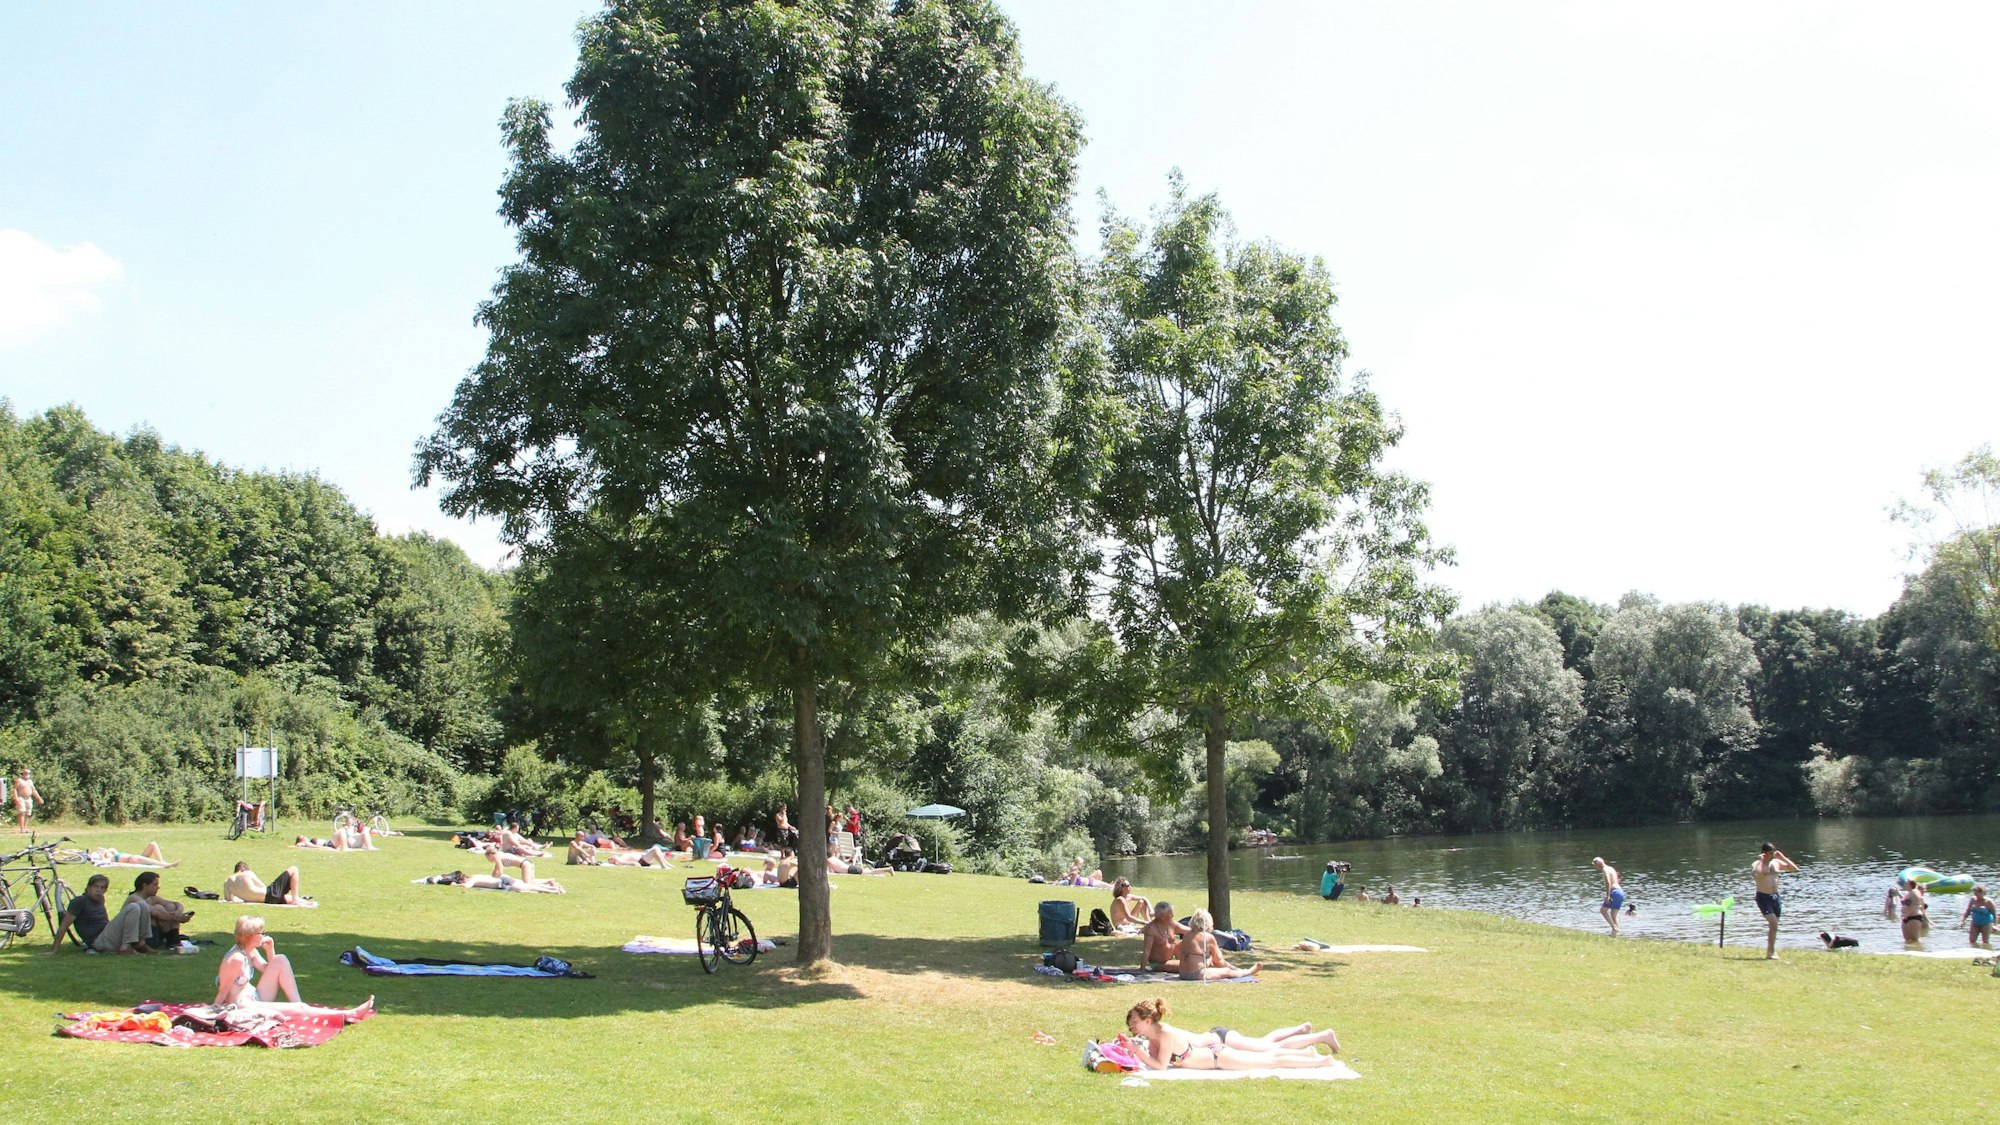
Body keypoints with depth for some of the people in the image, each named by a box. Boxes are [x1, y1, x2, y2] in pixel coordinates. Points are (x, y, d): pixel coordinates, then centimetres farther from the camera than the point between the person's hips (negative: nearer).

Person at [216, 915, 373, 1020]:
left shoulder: (250, 951, 4)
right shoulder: (236, 959, -24)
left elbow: (267, 969, 16)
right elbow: (223, 991, -20)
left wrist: (270, 950, 1)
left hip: (255, 999, 10)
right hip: (242, 1008, -10)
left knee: (281, 960, 1)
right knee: (299, 1009, -18)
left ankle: (297, 1003, -5)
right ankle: (349, 1015, -18)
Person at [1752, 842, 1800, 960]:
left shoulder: (1777, 863, 9)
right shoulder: (1756, 864, -8)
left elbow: (1794, 868, 5)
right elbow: (1755, 875, -30)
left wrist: (1782, 857, -2)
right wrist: (1760, 860, -25)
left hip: (1776, 897, 6)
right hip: (1763, 897, -6)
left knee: (1773, 926, 9)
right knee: (1774, 924, -18)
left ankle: (1770, 952, 18)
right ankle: (1772, 951, -9)